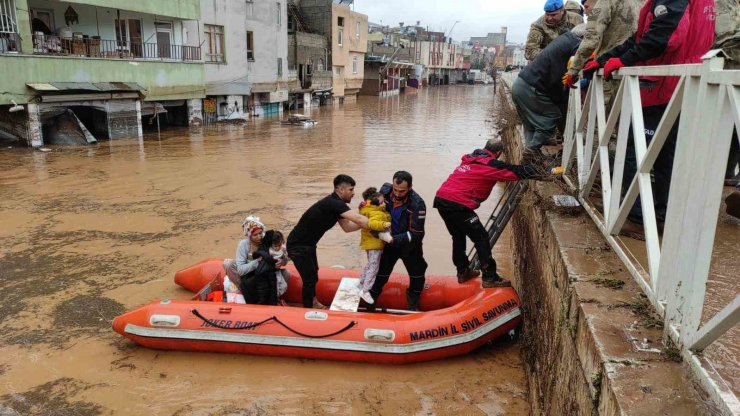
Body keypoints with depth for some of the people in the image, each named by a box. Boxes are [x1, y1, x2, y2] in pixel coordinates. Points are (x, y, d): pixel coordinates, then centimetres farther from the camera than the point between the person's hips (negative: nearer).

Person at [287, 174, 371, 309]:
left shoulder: (335, 203, 5)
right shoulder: (333, 203, -26)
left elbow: (347, 227, 5)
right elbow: (358, 219, -32)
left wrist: (366, 224, -6)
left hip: (307, 244, 10)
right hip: (298, 246, -10)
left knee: (313, 276, 21)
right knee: (309, 280, -6)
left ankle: (313, 304, 38)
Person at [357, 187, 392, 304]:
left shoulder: (369, 209, 4)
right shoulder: (377, 213, -27)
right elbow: (372, 223, -46)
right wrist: (384, 224, -56)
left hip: (371, 242, 10)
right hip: (374, 243, -10)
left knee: (371, 264, 26)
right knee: (374, 267, -3)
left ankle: (362, 282, 41)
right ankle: (365, 291, 4)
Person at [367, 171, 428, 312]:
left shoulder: (417, 204, -30)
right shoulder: (385, 191, -19)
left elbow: (416, 234, -29)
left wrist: (395, 239, -37)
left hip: (409, 245, -1)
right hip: (388, 242, 2)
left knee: (418, 276, 8)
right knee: (380, 274, 8)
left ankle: (413, 306, 31)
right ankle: (370, 303, 27)